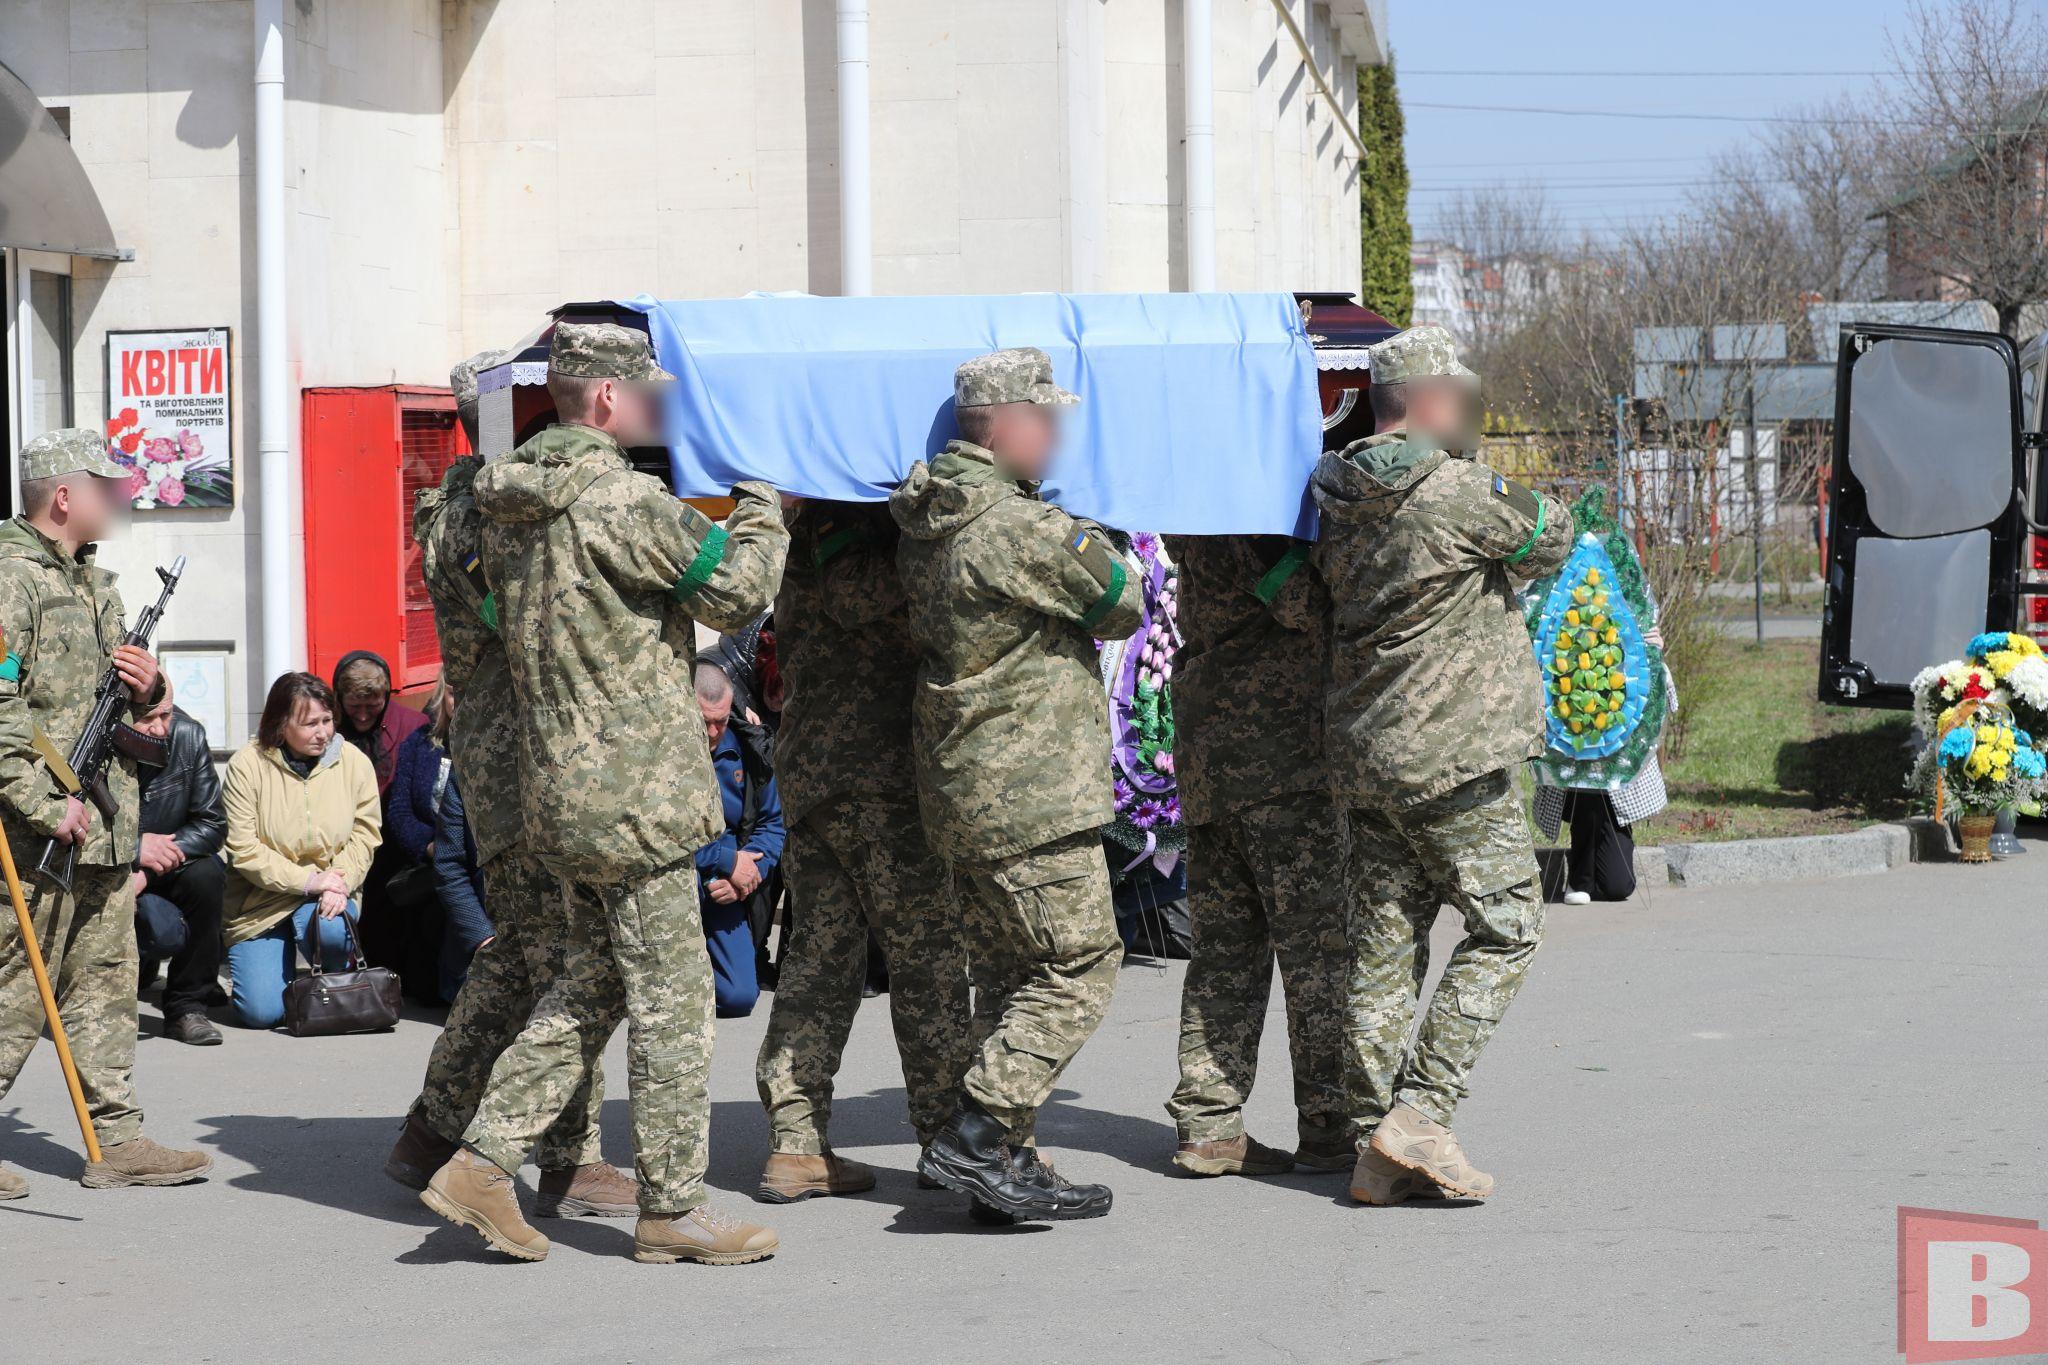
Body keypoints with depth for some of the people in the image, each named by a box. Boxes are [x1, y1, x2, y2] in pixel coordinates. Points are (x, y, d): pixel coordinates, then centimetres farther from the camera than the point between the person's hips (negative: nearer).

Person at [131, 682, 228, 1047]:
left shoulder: (188, 736, -10)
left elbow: (212, 824, -10)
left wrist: (147, 872, -22)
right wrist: (133, 849, -29)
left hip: (163, 870, 3)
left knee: (205, 875, -29)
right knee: (166, 930, -30)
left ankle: (188, 1006, -15)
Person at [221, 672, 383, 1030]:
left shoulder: (354, 762, -2)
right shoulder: (247, 765, -11)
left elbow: (365, 834, 0)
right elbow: (244, 851, -13)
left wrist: (340, 883, -19)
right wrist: (307, 880, -21)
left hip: (328, 896, 2)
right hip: (262, 901, -1)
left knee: (328, 928, -36)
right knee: (262, 1012, -16)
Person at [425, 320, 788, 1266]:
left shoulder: (510, 505, 10)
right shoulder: (622, 501, -18)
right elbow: (736, 590, -13)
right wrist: (762, 509, 6)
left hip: (558, 784, 9)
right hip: (633, 790, -9)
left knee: (591, 982, 17)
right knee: (672, 998, 0)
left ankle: (482, 1163, 12)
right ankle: (672, 1207, 7)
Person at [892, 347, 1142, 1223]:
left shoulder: (923, 523, 9)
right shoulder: (1021, 528, -18)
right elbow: (1120, 605, -5)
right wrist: (1094, 544, 16)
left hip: (964, 786, 9)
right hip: (1031, 787, -9)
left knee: (1007, 972, 13)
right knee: (1081, 961, -4)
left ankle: (1004, 1163, 14)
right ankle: (976, 1138, -9)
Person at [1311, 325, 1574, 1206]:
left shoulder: (1338, 497, 9)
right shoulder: (1458, 492, -13)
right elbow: (1549, 537, 1)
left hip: (1363, 752, 8)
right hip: (1452, 752, -8)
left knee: (1386, 941, 9)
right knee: (1505, 926, 2)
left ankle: (1377, 1151, 10)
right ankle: (1419, 1115, -7)